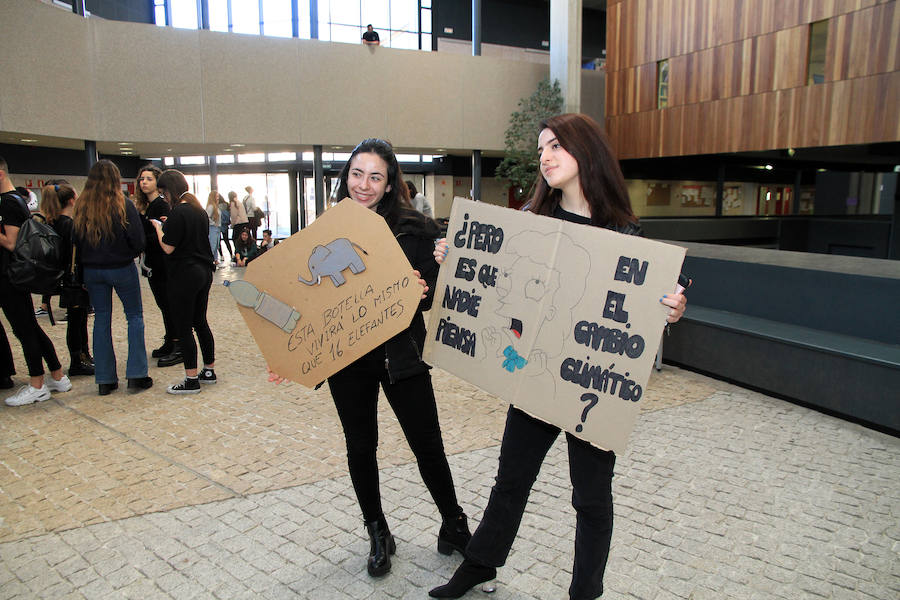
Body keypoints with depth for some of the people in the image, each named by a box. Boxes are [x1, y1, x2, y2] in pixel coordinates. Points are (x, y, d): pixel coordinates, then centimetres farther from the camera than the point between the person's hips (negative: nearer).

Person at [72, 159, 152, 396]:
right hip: (122, 269, -3)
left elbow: (76, 242, 4)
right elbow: (138, 242, -12)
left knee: (101, 319, 10)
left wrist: (89, 261, 14)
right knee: (135, 316, 8)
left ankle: (104, 379, 13)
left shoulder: (81, 207, -1)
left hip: (92, 270, 4)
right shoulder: (123, 205, -12)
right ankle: (136, 374, 4)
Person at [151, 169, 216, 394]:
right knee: (200, 322, 16)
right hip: (204, 272, 9)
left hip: (184, 276, -8)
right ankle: (209, 371, 23)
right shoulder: (200, 211, 10)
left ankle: (191, 380, 3)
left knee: (184, 328, -1)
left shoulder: (178, 213, -16)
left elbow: (168, 248, -15)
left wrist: (159, 228, 1)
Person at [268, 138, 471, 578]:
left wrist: (424, 291, -25)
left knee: (427, 444, 6)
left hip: (401, 354, -2)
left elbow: (435, 292, -3)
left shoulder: (413, 229, -5)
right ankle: (378, 534, 34)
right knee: (360, 447, 13)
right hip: (345, 358, 3)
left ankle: (453, 524, 31)